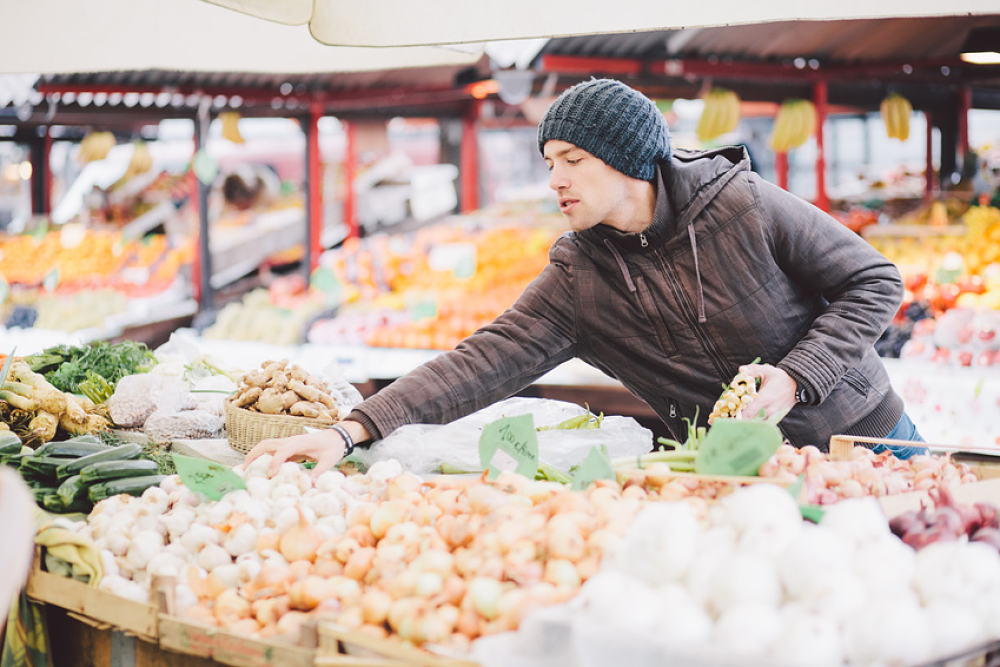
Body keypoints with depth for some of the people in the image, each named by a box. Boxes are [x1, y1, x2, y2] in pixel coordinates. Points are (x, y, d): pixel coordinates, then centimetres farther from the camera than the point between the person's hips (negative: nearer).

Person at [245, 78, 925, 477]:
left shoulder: (746, 206, -16)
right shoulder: (576, 279, -7)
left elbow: (875, 281, -8)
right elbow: (486, 360, -18)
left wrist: (796, 378, -22)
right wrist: (354, 429, -29)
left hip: (864, 437, -2)